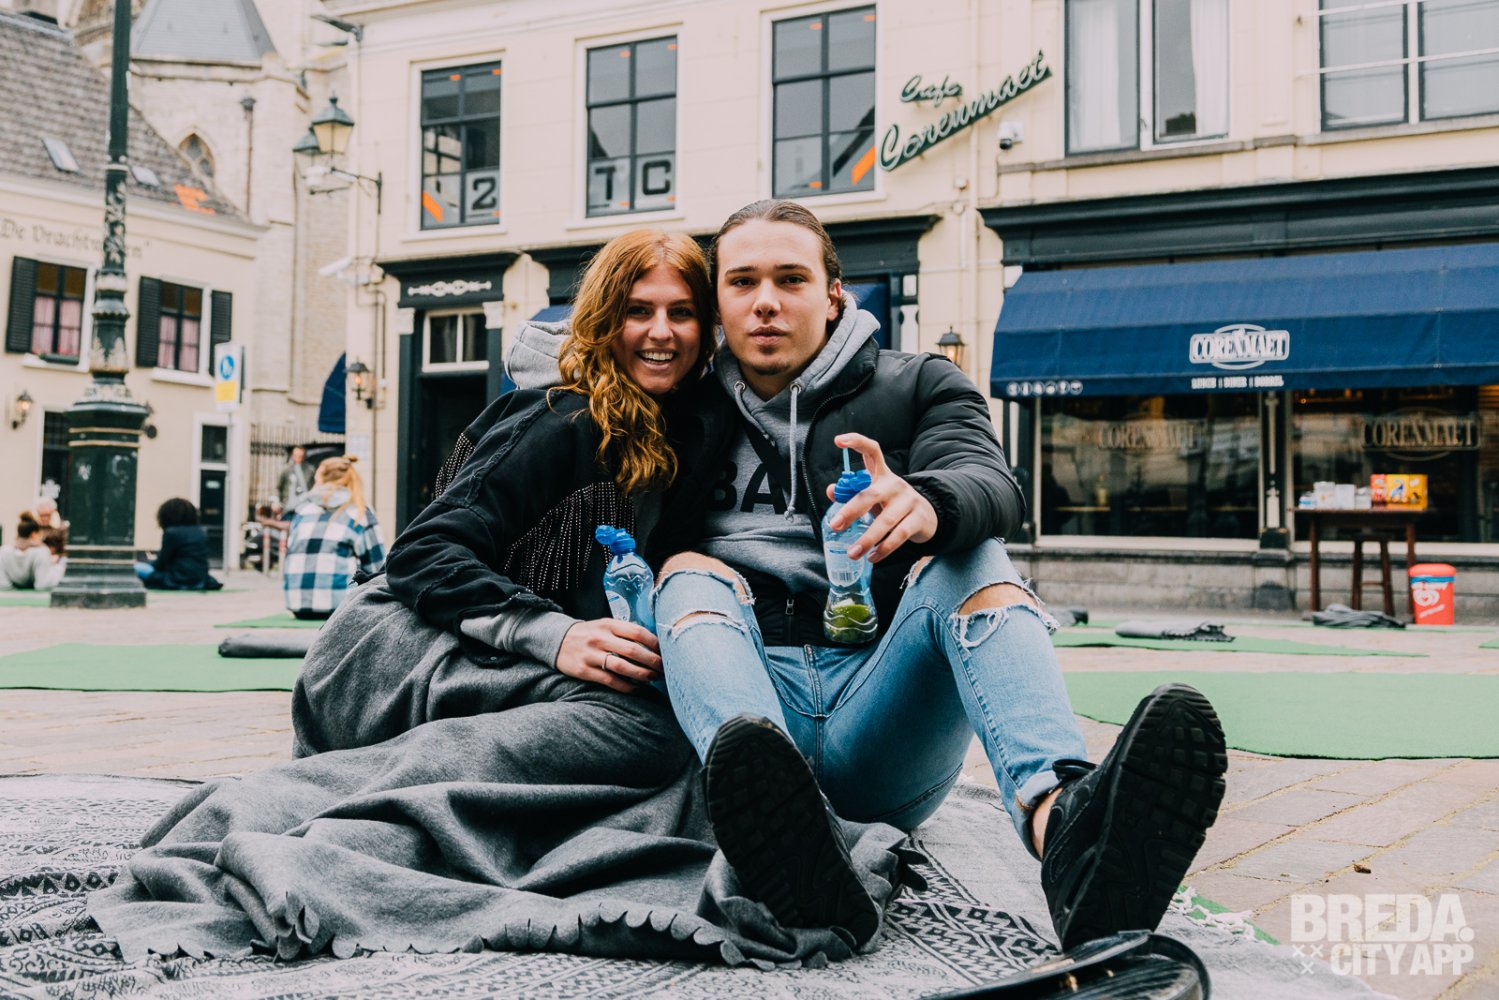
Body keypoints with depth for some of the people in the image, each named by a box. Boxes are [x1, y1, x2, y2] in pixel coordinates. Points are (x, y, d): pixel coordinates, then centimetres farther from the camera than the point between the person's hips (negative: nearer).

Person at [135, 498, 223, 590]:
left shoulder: (171, 532, -9)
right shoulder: (202, 533, 8)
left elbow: (161, 564, -4)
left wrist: (151, 562, 19)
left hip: (177, 582, -6)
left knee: (138, 568, 6)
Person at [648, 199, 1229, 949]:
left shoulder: (916, 387, 14)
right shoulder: (695, 415, 19)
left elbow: (990, 482, -7)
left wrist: (928, 506, -33)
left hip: (880, 720, 0)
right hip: (750, 700, 1)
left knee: (967, 560, -24)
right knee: (693, 574, -24)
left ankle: (1060, 824, -55)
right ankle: (779, 825, -57)